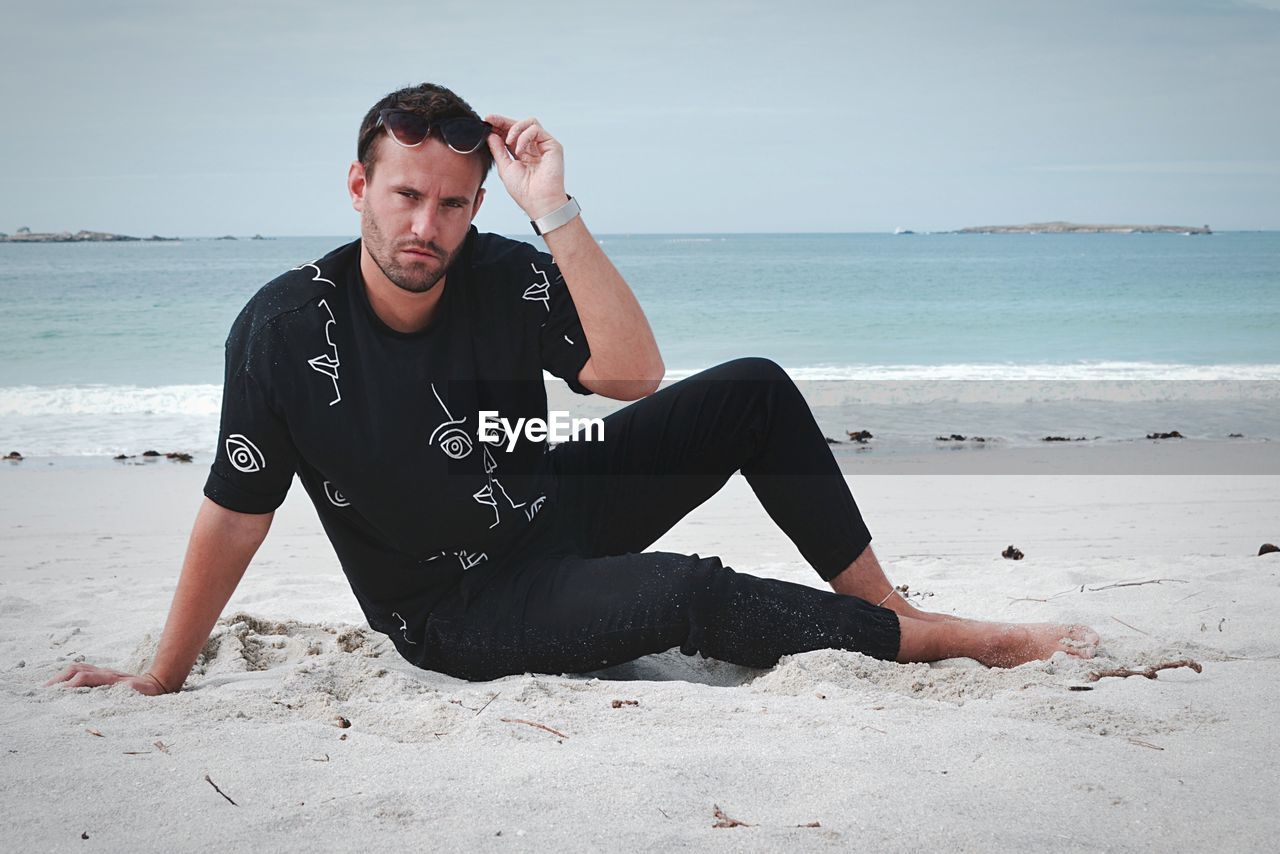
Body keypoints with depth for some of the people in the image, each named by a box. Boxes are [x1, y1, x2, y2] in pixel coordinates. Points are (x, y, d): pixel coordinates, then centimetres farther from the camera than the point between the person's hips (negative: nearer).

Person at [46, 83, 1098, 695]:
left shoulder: (507, 276, -14)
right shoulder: (285, 327, -20)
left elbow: (635, 373, -26)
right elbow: (236, 514, -13)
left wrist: (556, 211, -32)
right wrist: (160, 681, -7)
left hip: (554, 506, 5)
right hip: (460, 610, -4)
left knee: (755, 392, -9)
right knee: (687, 596, -30)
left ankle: (884, 601, 2)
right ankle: (944, 638, -12)